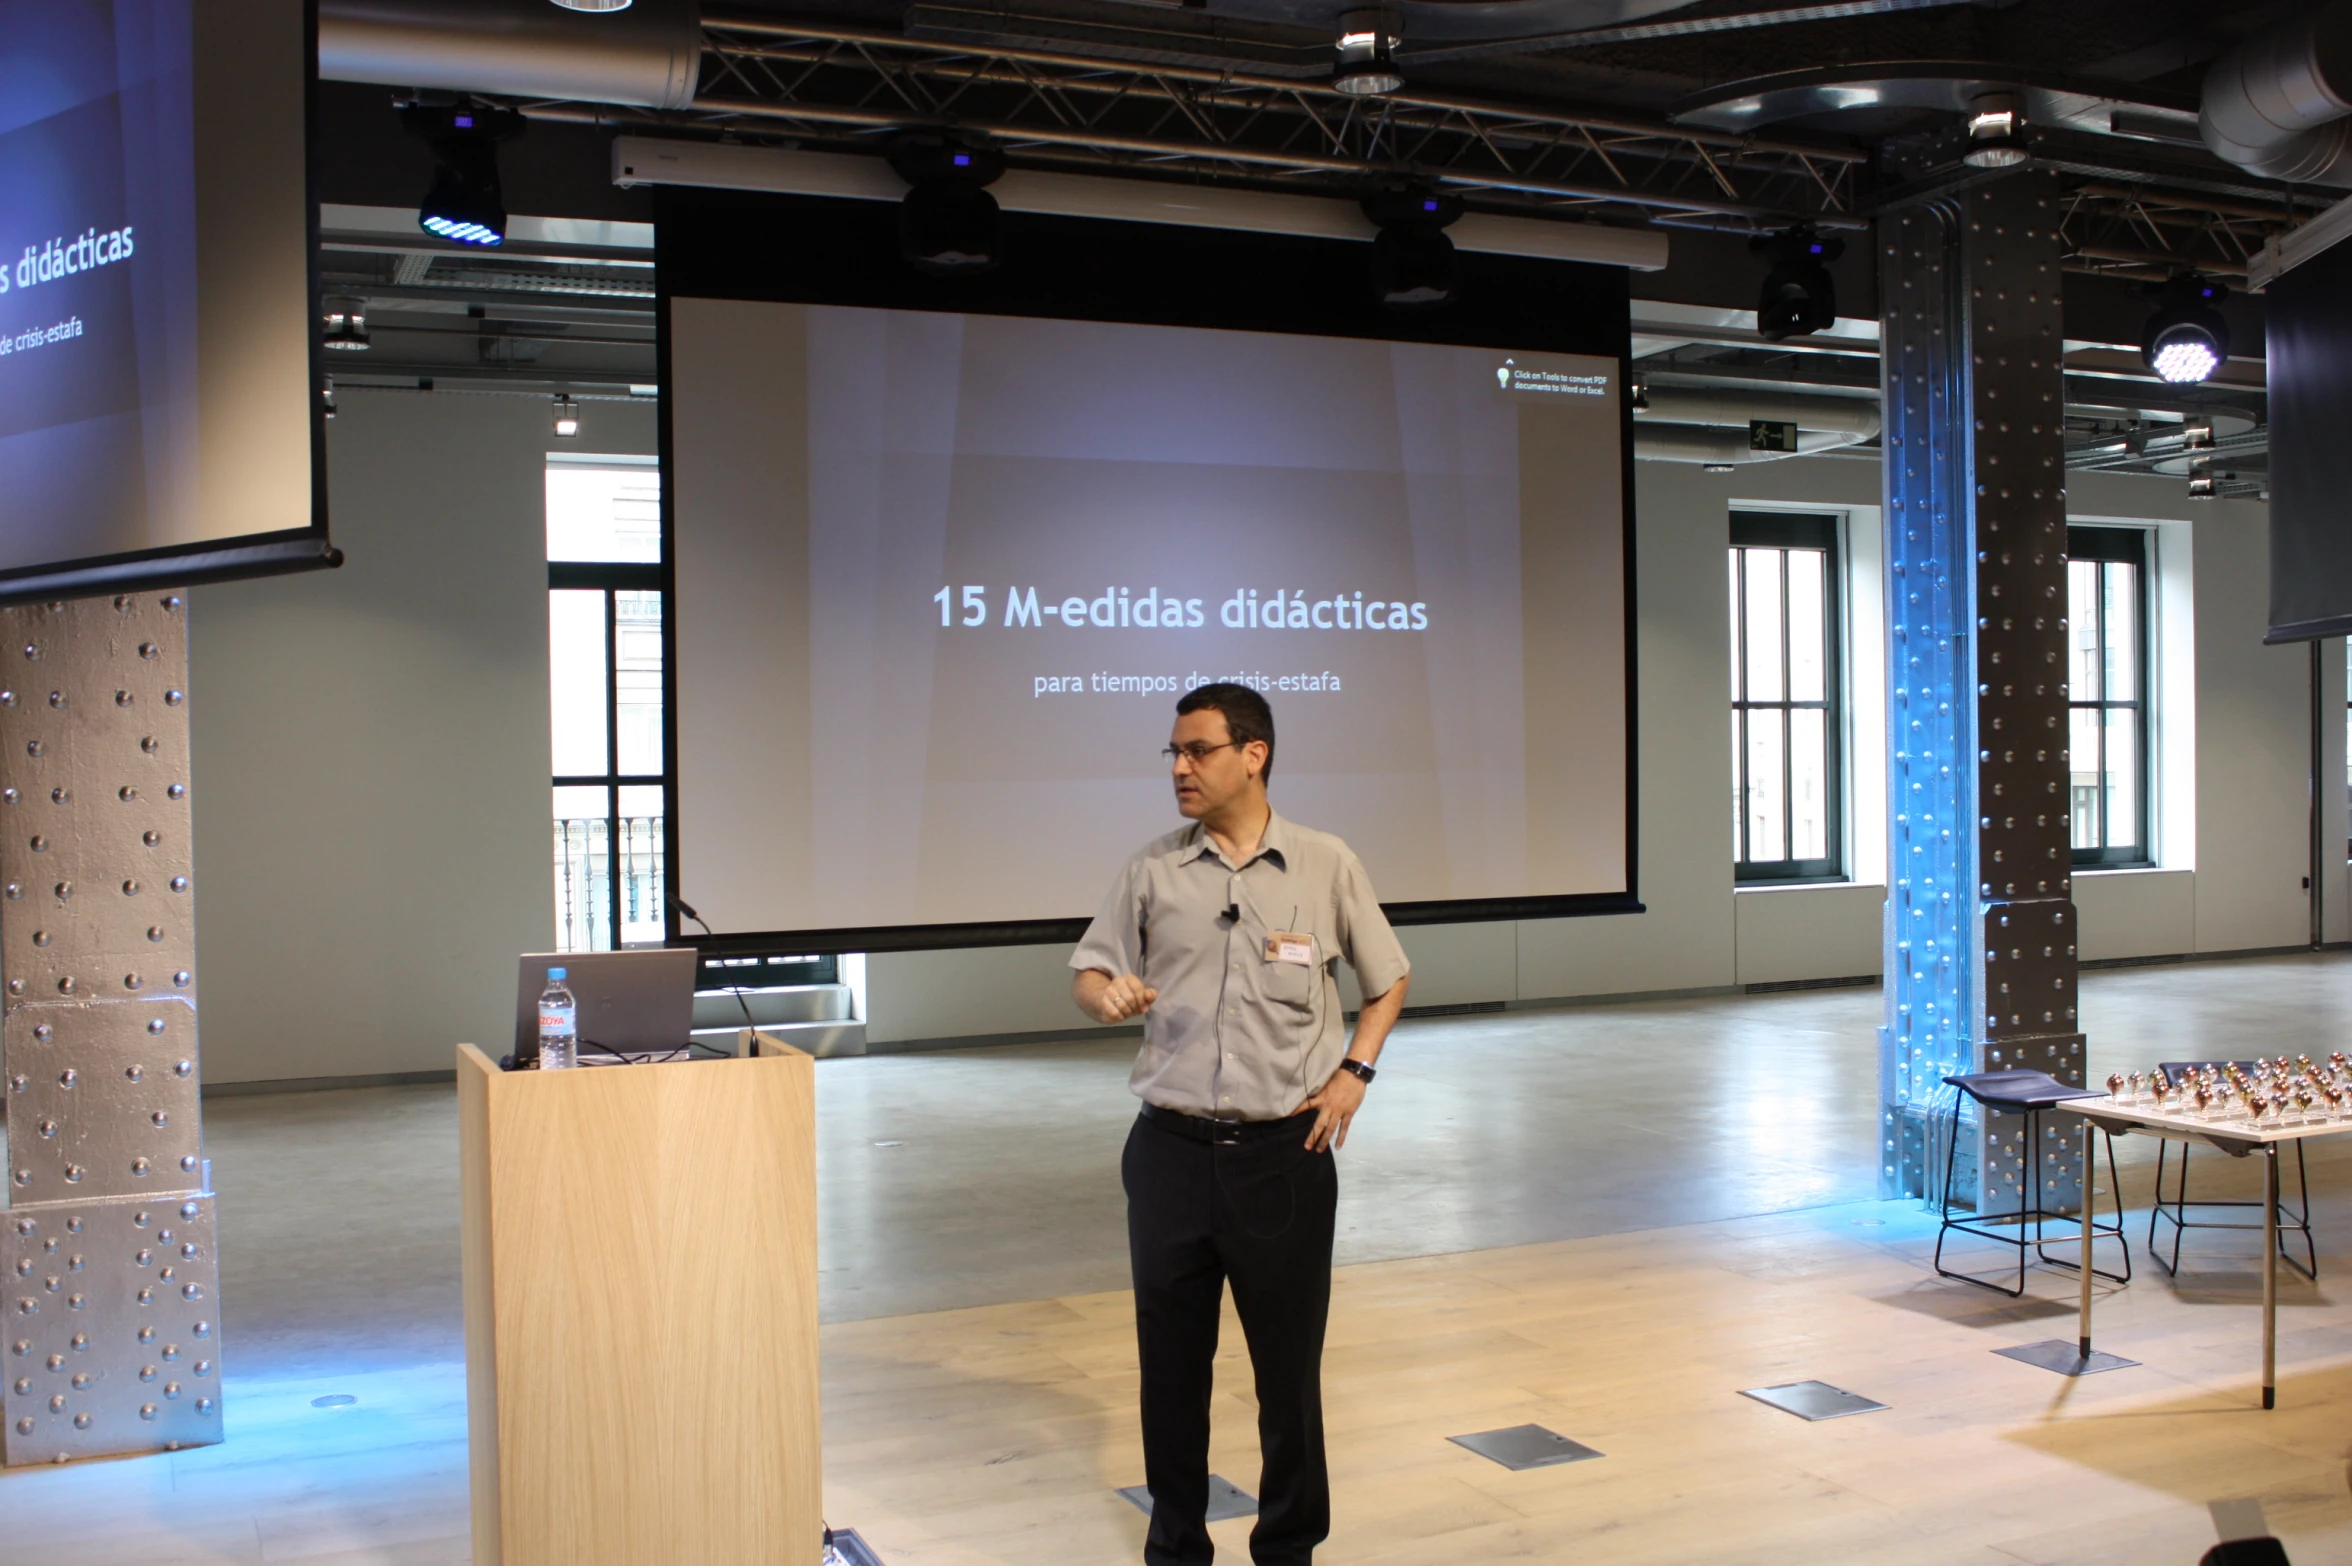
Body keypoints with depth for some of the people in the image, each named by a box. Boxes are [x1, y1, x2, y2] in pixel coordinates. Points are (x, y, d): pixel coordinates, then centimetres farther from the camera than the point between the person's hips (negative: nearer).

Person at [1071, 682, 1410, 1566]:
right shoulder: (1153, 871, 4)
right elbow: (1088, 972, 6)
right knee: (1170, 1361, 9)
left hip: (1286, 1152, -1)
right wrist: (1106, 995, -17)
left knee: (1289, 1361, 7)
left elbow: (1388, 979, 12)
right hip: (1171, 1150, 2)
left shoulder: (1326, 866, 1)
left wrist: (1353, 1071, 0)